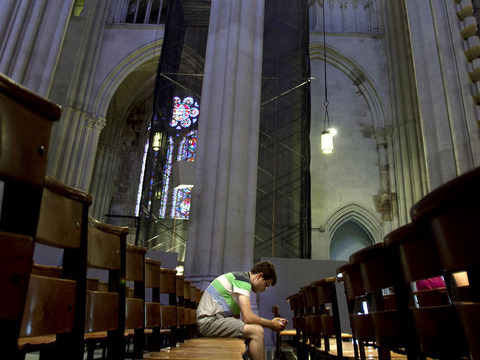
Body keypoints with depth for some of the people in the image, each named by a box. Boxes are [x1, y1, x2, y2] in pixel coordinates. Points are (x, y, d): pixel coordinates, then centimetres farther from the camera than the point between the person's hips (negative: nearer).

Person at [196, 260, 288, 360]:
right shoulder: (244, 279, -12)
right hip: (209, 321, -10)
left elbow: (236, 317, 15)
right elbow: (247, 318, -20)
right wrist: (272, 325, -4)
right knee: (257, 331, -18)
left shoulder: (237, 277, 17)